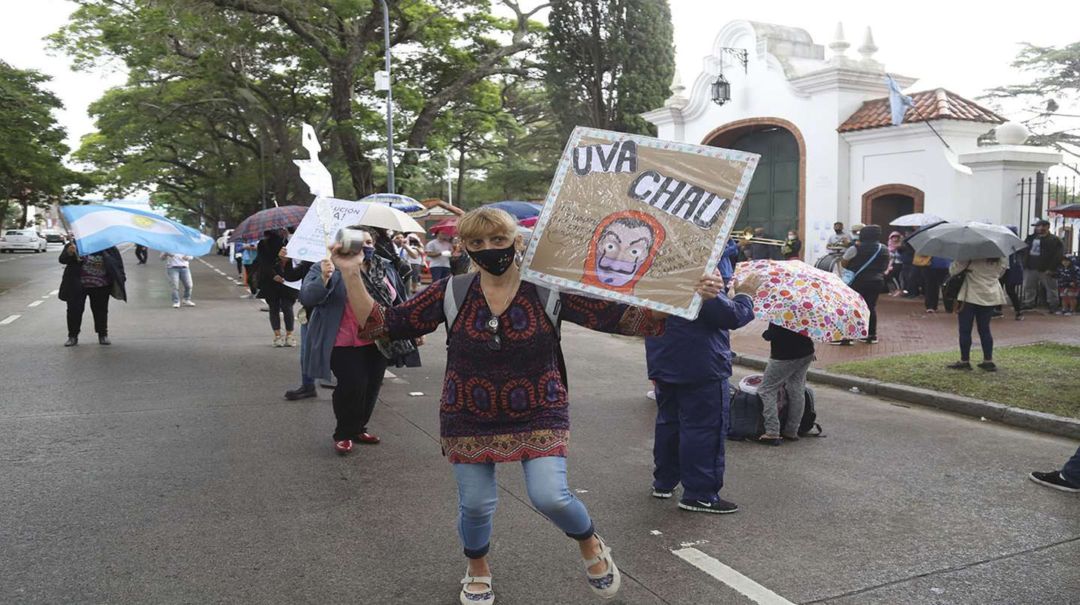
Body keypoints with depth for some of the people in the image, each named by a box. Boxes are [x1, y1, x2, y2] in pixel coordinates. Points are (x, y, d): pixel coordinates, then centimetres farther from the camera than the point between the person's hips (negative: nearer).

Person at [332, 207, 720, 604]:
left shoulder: (549, 289, -11)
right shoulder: (451, 293, -7)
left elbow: (621, 318, -13)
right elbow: (383, 325, -5)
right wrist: (351, 275, -15)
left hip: (539, 416, -1)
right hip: (470, 420, 2)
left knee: (551, 498, -12)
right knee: (475, 506, 9)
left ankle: (591, 545, 24)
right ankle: (478, 570, 43)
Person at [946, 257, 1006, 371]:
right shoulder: (1000, 258, 0)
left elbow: (954, 269, -17)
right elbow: (1001, 271, 13)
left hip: (971, 295, -6)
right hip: (990, 296, 6)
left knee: (965, 330, 4)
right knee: (985, 329, 14)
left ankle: (964, 361, 8)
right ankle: (988, 360, 14)